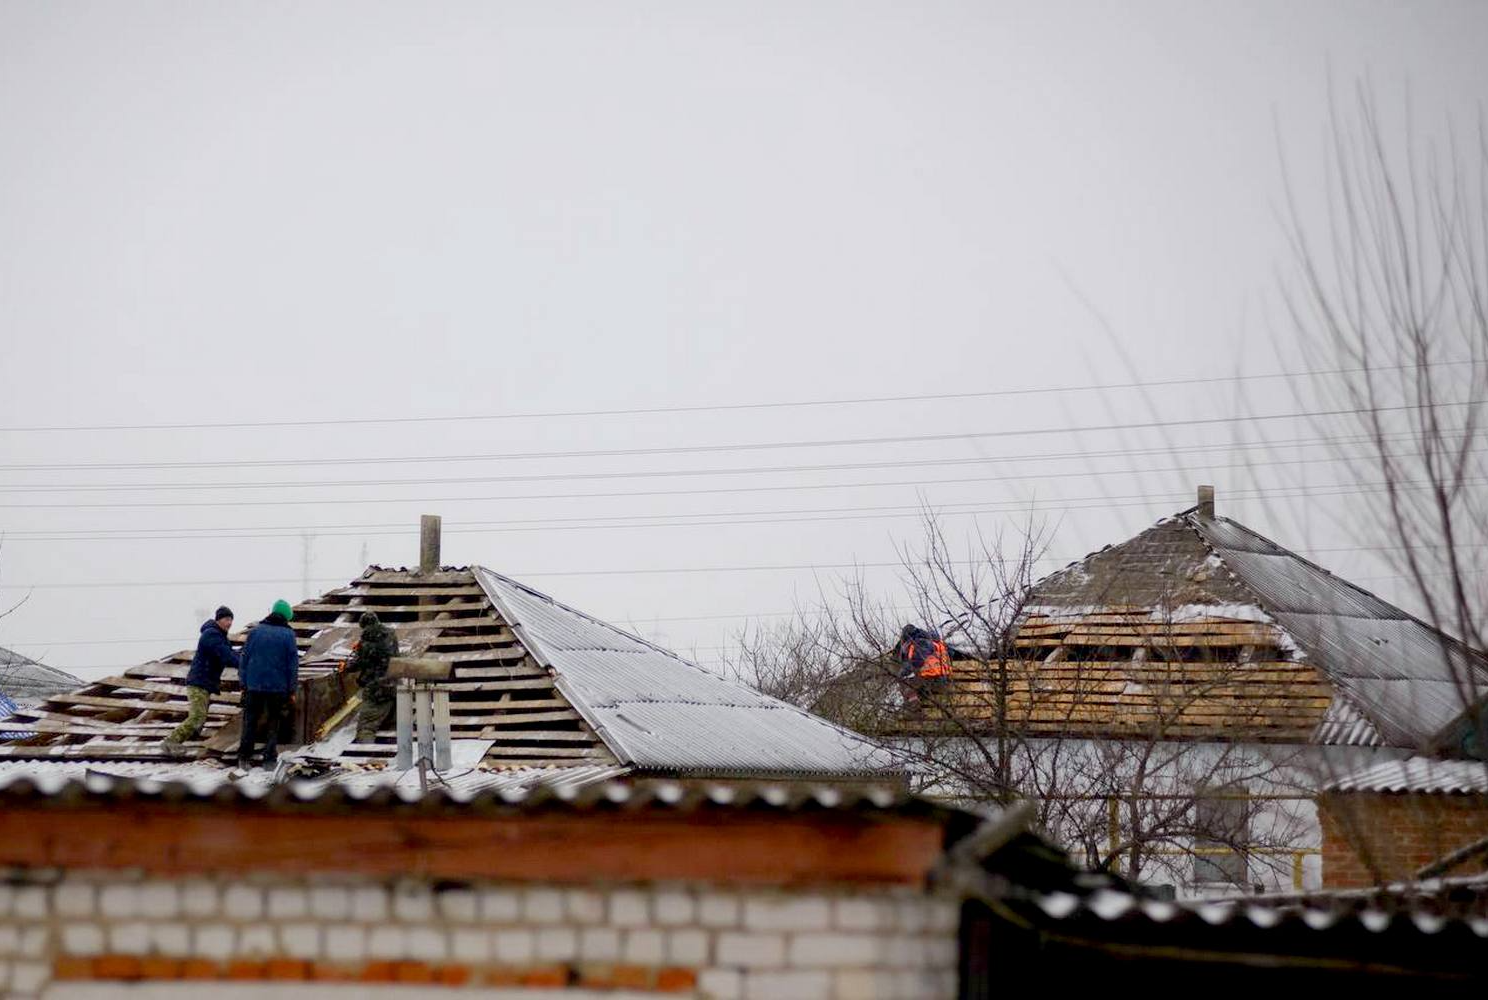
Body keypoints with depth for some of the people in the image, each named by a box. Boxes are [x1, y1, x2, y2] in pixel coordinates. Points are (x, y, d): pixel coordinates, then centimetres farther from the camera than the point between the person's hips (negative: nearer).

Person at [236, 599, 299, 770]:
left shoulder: (255, 631, 1)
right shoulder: (288, 635, -3)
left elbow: (245, 658, 3)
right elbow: (293, 664, -2)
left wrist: (243, 684, 9)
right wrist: (292, 690, 5)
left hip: (254, 685, 1)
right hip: (278, 686, -1)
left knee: (250, 721, 10)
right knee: (274, 723, 9)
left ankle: (244, 758, 6)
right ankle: (270, 759, 4)